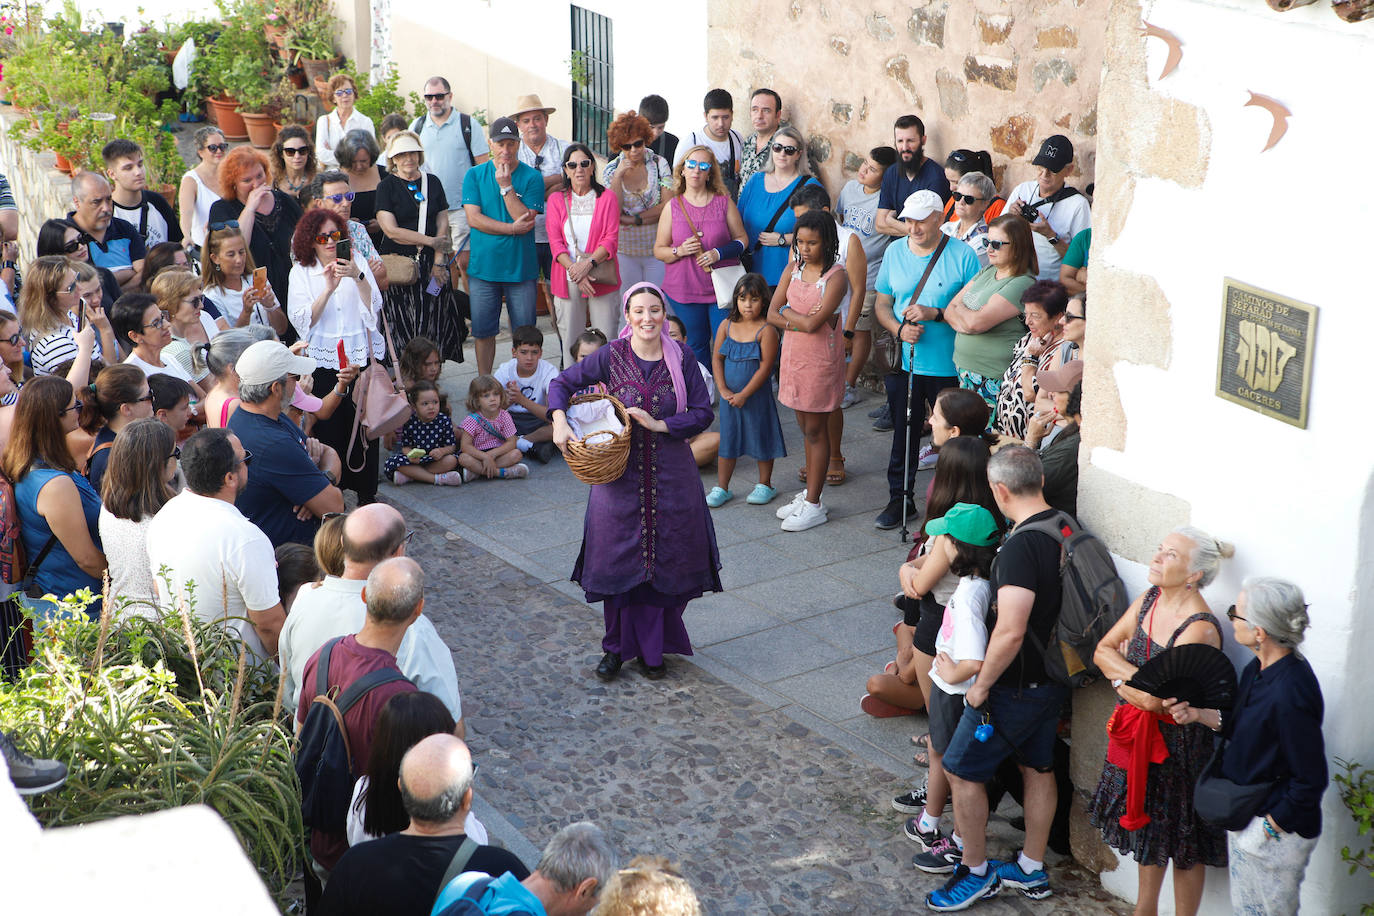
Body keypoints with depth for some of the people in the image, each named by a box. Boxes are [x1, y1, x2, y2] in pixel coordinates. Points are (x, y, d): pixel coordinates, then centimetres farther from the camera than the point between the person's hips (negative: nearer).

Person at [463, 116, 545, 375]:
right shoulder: (474, 175, 5)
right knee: (482, 332, 6)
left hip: (520, 266, -1)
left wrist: (506, 186, -14)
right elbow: (473, 218, -5)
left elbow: (526, 220, -11)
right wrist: (512, 228, -10)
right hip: (483, 266, 1)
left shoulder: (531, 177, 0)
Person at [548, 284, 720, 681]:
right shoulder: (611, 357, -6)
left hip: (671, 476, 1)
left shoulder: (681, 358, -3)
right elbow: (562, 383, 2)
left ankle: (652, 648, 22)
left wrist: (659, 425, -17)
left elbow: (703, 413, -5)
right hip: (620, 473, -1)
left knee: (666, 561, 6)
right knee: (620, 558, 5)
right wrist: (560, 422, -15)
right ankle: (617, 647, 21)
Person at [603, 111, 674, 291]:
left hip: (658, 248, -1)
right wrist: (618, 176, -19)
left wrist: (634, 219, -12)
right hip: (625, 249, 1)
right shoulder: (611, 170, -1)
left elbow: (668, 205, -8)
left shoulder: (659, 164, -3)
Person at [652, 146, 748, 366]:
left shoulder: (724, 202, 3)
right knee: (696, 349, 6)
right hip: (684, 290, 1)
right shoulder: (673, 207, 5)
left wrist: (719, 253, -13)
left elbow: (742, 239, 5)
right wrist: (680, 251, -14)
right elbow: (658, 250, 7)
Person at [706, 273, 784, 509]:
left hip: (757, 396, -4)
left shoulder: (766, 330, -14)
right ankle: (721, 487, 20)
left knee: (761, 437, 9)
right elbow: (717, 358, 2)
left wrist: (744, 394, -17)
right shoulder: (726, 326, 1)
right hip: (729, 396, 4)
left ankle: (764, 485, 24)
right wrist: (723, 390, -9)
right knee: (727, 438, 11)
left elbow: (765, 367, -17)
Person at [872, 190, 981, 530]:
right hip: (903, 362, 4)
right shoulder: (894, 251, 7)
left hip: (949, 366, -4)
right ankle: (899, 498, 25)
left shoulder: (962, 255, -7)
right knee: (903, 432, 12)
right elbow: (881, 304, 11)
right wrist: (900, 329, -8)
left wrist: (935, 314, -21)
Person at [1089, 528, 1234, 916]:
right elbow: (1103, 650, 1)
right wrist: (1136, 676, -16)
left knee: (1183, 844, 8)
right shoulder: (1149, 600, -2)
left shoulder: (1200, 629, -27)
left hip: (1178, 745, -8)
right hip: (1138, 738, 8)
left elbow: (1155, 697, -29)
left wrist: (1120, 673, -11)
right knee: (1146, 828, 22)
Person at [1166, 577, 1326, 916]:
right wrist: (1200, 715, -3)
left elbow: (1311, 780, -25)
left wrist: (1269, 828, -18)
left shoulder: (1292, 694, -31)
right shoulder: (1258, 669, -2)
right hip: (1245, 817, 9)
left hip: (1277, 828, -9)